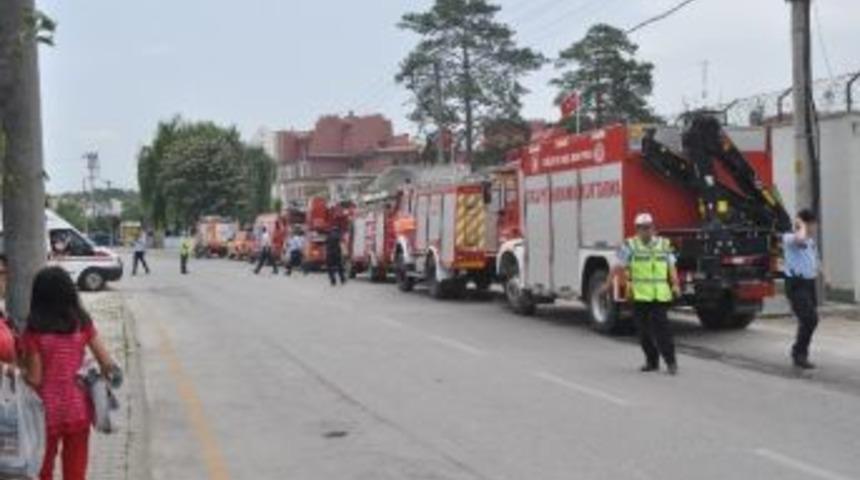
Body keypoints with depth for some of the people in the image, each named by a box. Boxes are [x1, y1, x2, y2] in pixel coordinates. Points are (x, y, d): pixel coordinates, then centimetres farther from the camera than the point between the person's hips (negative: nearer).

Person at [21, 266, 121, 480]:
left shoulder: (35, 330, -13)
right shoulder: (82, 324, -5)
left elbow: (34, 379, -12)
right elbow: (108, 364, -5)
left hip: (47, 411, -2)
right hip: (78, 409, 2)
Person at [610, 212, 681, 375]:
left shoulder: (664, 244, 9)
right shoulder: (630, 245, 2)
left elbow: (671, 267, 7)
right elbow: (620, 267, -1)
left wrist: (676, 285, -6)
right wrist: (608, 283, -8)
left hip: (660, 295, 0)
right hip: (639, 295, 0)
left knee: (661, 329, -6)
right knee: (644, 330, 7)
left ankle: (671, 361, 2)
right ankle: (652, 361, 20)